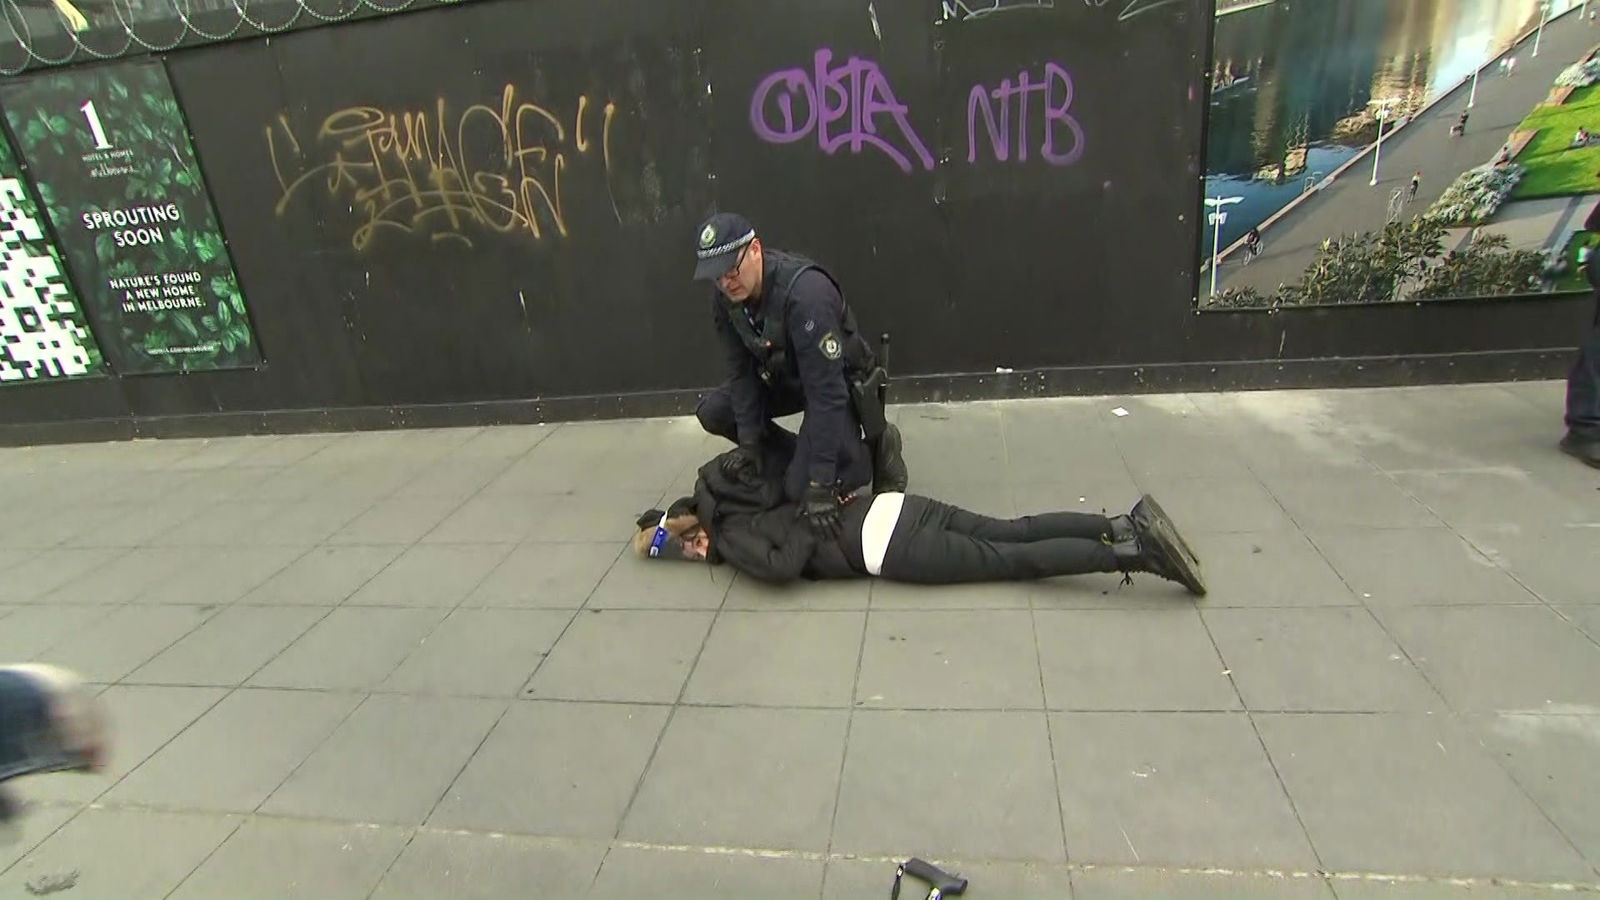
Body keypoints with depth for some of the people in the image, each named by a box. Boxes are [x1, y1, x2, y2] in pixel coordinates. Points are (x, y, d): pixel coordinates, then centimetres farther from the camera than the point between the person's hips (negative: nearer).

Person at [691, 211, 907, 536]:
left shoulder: (805, 291, -37)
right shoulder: (725, 299, -14)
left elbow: (826, 391, -37)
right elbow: (741, 371, -5)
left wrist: (820, 481, -36)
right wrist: (749, 441, -9)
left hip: (842, 383, -7)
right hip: (784, 378, 7)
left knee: (802, 490, -19)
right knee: (712, 412, -5)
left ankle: (878, 445, 6)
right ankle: (796, 454, 12)